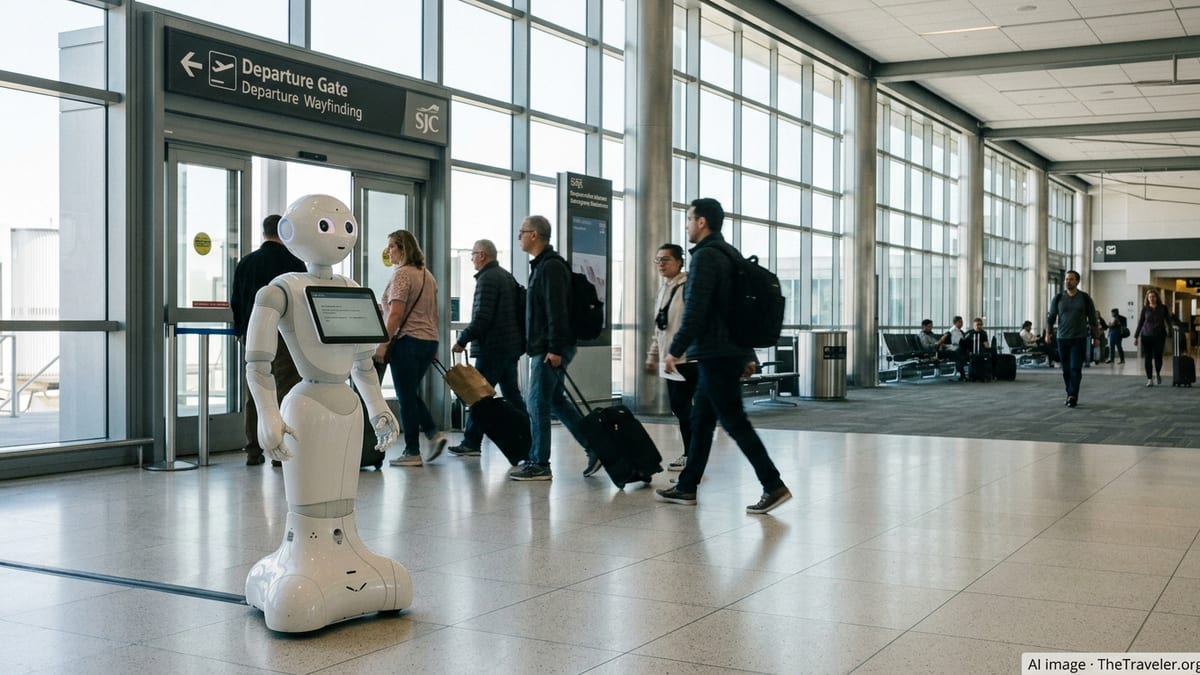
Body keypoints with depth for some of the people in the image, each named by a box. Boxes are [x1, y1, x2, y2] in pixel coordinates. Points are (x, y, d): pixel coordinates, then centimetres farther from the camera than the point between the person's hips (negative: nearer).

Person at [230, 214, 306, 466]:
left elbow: (235, 301, 12)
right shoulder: (294, 263, -4)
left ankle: (253, 451, 11)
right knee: (285, 391, -2)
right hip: (284, 333, -4)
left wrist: (240, 331, 21)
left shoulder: (245, 263, 7)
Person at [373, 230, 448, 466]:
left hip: (407, 341, -8)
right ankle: (433, 433, 4)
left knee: (406, 396, -1)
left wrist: (382, 344, -17)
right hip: (429, 341, 8)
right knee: (411, 393, 18)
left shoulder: (402, 274, -11)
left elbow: (396, 314, -19)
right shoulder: (427, 275, 16)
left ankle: (412, 452, 2)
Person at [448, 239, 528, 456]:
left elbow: (482, 317, -21)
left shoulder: (487, 279, -13)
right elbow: (519, 311, 20)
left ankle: (471, 443, 1)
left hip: (492, 347, -9)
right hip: (512, 345, 9)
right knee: (512, 393, 12)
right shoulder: (507, 276, 17)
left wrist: (463, 340, -15)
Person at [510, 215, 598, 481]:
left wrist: (555, 348, -24)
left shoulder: (551, 266, -14)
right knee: (556, 400, 15)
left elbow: (557, 311, -21)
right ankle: (594, 447, 18)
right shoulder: (541, 265, 18)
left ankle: (538, 465, 2)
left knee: (538, 403, -5)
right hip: (543, 348, 10)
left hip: (550, 350, -10)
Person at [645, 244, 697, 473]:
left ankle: (692, 456, 0)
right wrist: (653, 355, 22)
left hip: (686, 359, -8)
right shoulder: (663, 289, 17)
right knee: (679, 407, 11)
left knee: (682, 406, -8)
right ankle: (690, 454, 20)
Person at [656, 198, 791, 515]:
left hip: (715, 354, -10)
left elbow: (695, 312, -20)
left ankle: (774, 486, -7)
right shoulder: (731, 255, 17)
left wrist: (675, 351, -15)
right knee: (701, 420, 14)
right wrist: (748, 355, 22)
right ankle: (687, 486, 20)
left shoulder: (706, 256, -13)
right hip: (731, 353, 10)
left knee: (734, 422, -7)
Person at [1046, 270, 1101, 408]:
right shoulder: (1058, 298, 5)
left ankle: (1072, 397, -16)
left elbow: (1093, 319, 5)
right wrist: (1048, 333, -5)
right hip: (1062, 339, 3)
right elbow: (1051, 317, 6)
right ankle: (1071, 395, 19)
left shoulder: (1085, 298, 1)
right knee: (1066, 370, 8)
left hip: (1079, 339, -3)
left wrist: (1096, 337, 4)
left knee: (1075, 369, -11)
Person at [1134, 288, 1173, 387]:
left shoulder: (1163, 308, 4)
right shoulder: (1145, 309, 4)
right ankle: (1150, 379, 3)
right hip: (1146, 336, 0)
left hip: (1159, 336, 0)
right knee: (1147, 358, -3)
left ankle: (1158, 374, 29)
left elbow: (1168, 319, 1)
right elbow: (1140, 323, 6)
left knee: (1158, 357, 0)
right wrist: (1136, 337, 4)